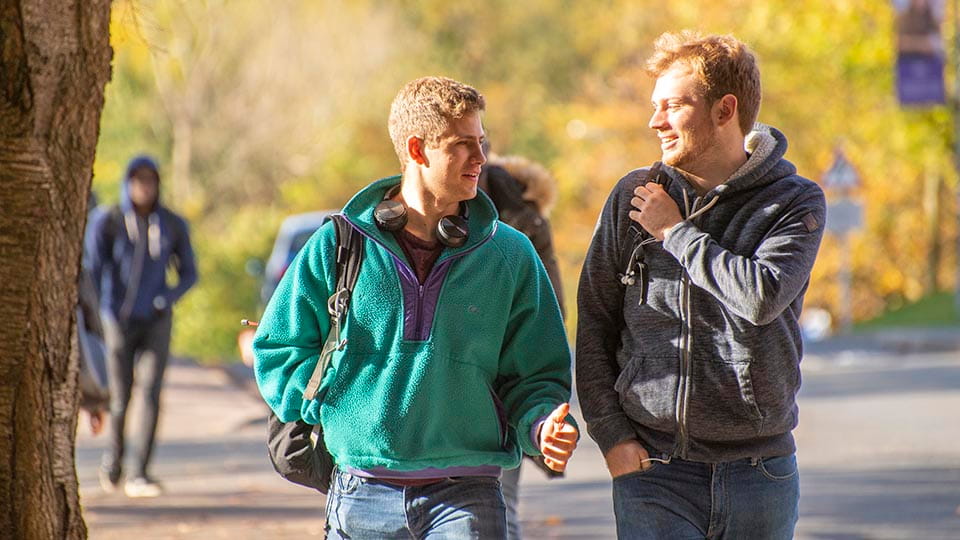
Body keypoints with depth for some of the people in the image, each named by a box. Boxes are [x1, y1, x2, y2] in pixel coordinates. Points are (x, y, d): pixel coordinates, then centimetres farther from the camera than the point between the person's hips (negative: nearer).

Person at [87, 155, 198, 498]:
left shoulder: (172, 225, 2)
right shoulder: (108, 222, -4)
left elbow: (189, 273, 10)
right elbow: (93, 270, -3)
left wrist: (169, 298, -8)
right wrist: (105, 312, -13)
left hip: (155, 320, 1)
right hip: (119, 320, -1)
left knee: (151, 392, -13)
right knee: (120, 398, 5)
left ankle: (139, 475, -13)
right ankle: (113, 455, 35)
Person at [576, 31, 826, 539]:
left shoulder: (796, 202, -1)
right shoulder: (634, 196, 4)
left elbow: (762, 296, -20)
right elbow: (593, 324, 7)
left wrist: (675, 232, -9)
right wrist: (611, 434, -2)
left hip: (759, 473, -1)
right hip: (652, 468, 1)